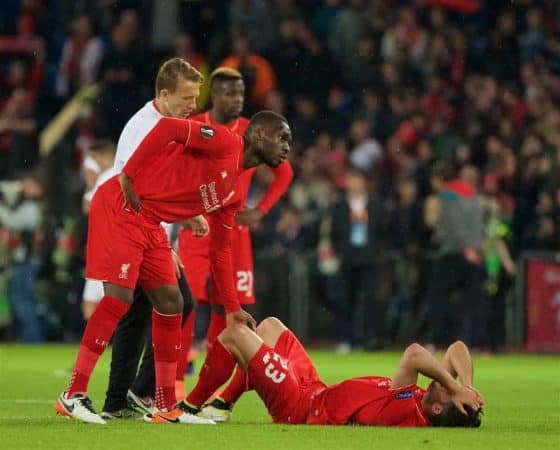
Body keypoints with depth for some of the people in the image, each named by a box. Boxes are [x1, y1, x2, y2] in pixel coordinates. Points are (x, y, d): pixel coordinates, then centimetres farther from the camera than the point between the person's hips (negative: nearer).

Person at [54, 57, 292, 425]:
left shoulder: (232, 192, 16)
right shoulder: (224, 143, -11)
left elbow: (221, 250, 21)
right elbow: (168, 129, -21)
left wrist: (232, 308, 20)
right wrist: (128, 177, -19)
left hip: (149, 222, 10)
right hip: (120, 206, -10)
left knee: (170, 302, 8)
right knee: (120, 296, -16)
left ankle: (167, 406, 13)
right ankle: (74, 395, -13)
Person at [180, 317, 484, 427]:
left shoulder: (406, 413, -37)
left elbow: (414, 354, -50)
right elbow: (458, 348, -12)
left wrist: (456, 387, -43)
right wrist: (466, 385, -29)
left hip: (300, 405, -9)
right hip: (316, 390, 9)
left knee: (233, 334, -4)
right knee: (270, 325, 22)